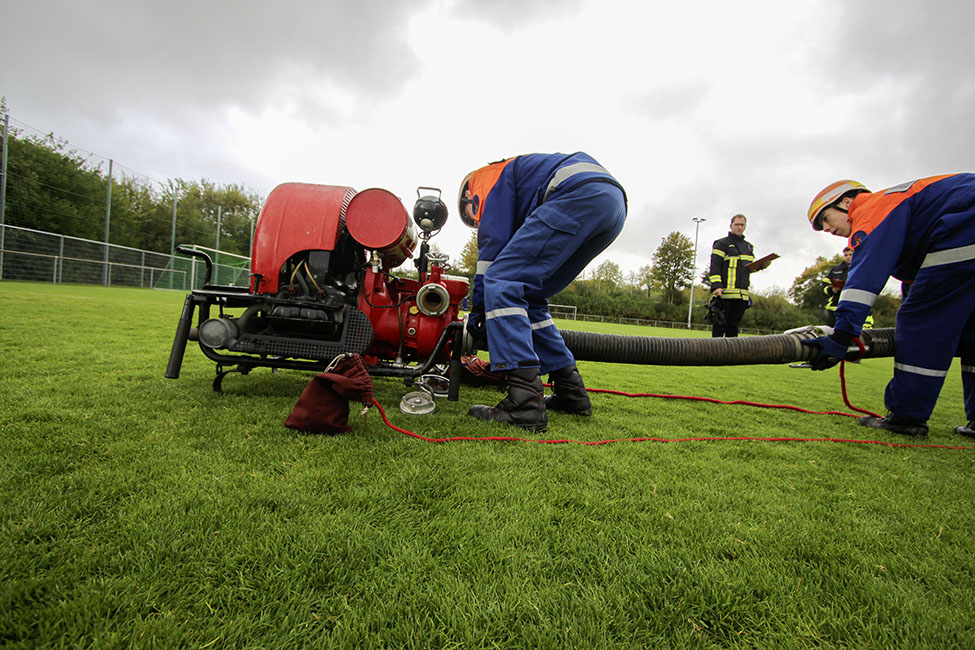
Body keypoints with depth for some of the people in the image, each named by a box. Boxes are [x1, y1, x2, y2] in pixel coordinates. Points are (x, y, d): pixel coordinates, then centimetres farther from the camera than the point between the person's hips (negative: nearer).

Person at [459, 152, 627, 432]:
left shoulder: (487, 178, 16)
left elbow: (492, 240, 1)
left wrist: (477, 306, 4)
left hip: (580, 192, -9)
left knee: (501, 282, -12)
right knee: (528, 297, 15)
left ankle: (525, 403, -20)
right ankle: (570, 392, 16)